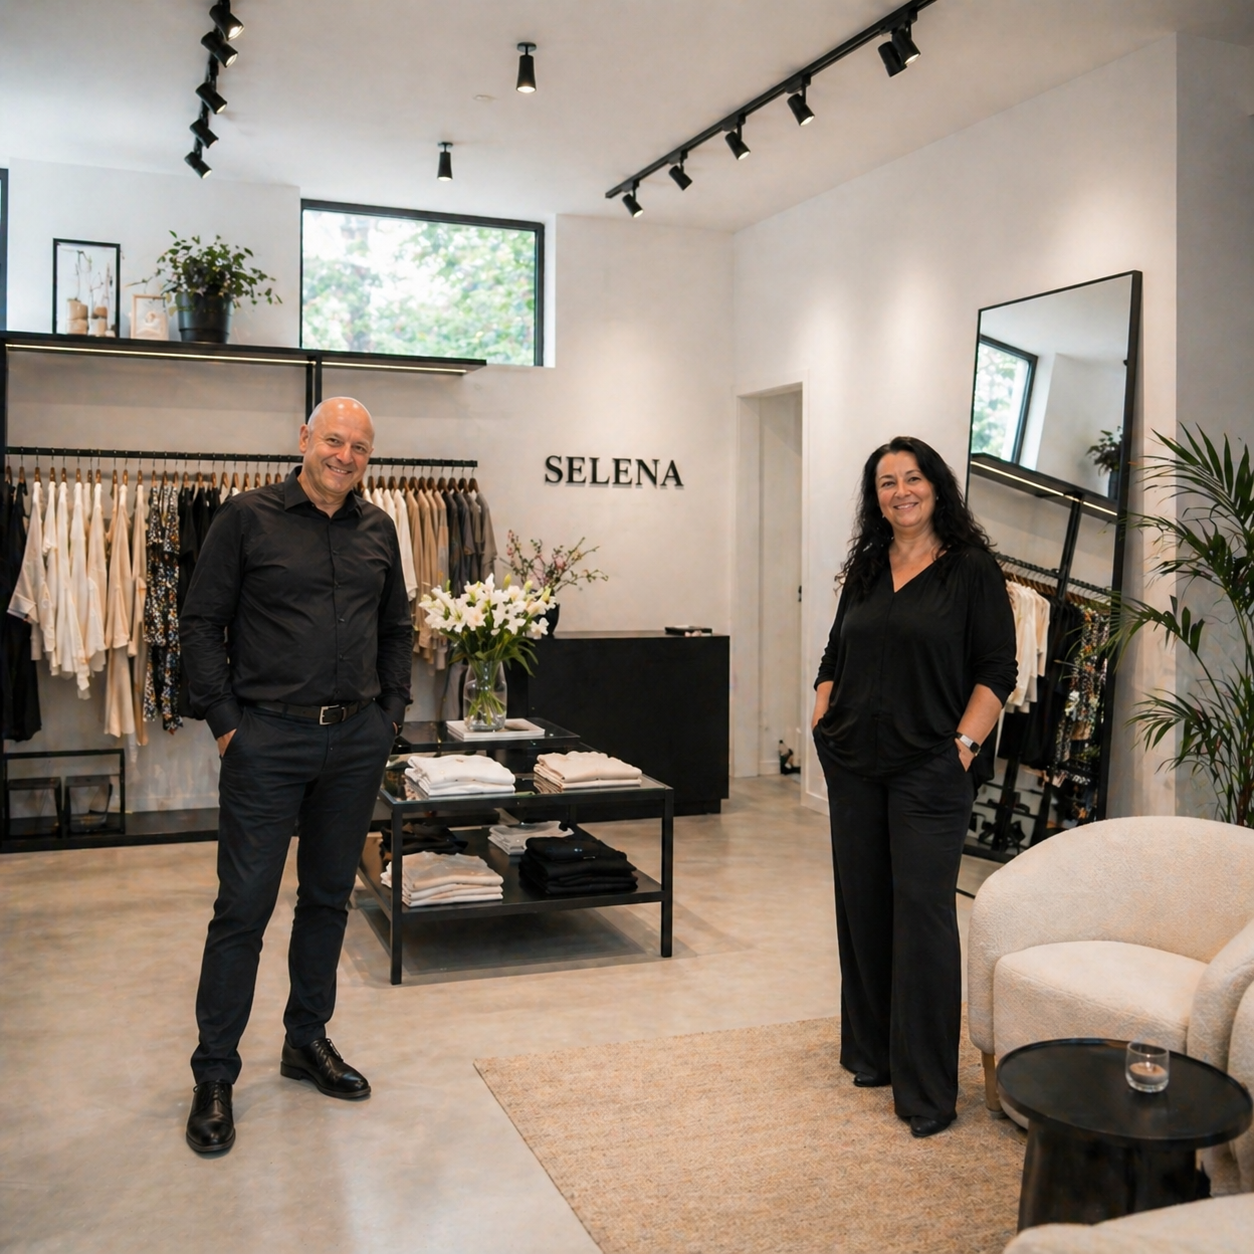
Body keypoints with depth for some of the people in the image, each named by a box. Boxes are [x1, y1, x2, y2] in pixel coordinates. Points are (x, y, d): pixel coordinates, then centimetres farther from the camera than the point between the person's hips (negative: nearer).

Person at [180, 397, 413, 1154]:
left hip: (356, 742, 5)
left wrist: (391, 713, 9)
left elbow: (397, 628, 18)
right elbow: (201, 624, -3)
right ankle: (215, 1076, 12)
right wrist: (225, 721, -8)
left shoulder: (377, 530, 9)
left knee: (330, 896, 14)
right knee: (244, 906, -1)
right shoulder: (249, 518, -4)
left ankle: (308, 1042, 30)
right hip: (269, 738, -4)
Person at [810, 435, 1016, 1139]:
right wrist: (823, 721, 8)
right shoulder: (865, 571, 13)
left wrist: (964, 743, -14)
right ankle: (872, 1054, 28)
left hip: (930, 770, -6)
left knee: (922, 916, -5)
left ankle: (926, 1091, 5)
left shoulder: (972, 570, -3)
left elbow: (998, 671, -6)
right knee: (863, 909, 12)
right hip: (855, 766, 6)